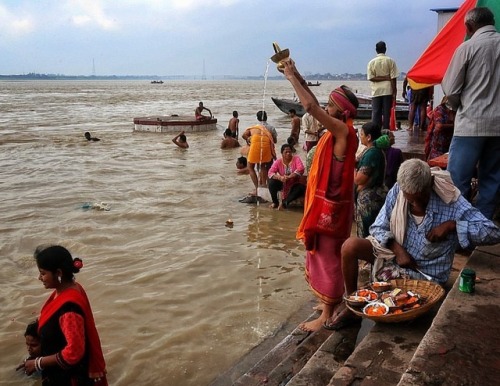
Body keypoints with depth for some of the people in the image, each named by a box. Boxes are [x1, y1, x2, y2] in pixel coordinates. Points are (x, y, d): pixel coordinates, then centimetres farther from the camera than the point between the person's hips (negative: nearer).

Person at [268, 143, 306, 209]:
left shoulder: (296, 159, -11)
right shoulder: (278, 161, -9)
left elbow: (301, 169, -28)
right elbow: (270, 173, -20)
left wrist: (289, 177, -40)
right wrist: (280, 177, -40)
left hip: (293, 185, -1)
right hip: (282, 184, 1)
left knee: (302, 188, -32)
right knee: (272, 182, -26)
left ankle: (285, 202, -24)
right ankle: (275, 202, -7)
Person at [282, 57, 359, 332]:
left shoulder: (343, 129, -18)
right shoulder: (338, 128, 8)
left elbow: (310, 107, -26)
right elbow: (314, 105, 16)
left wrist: (292, 77, -16)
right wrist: (296, 76, 11)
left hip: (332, 203, -10)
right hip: (325, 200, 10)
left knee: (328, 254, -2)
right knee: (327, 252, 19)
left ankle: (327, 315, 9)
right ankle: (335, 299, 35)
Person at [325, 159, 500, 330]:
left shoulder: (451, 200, -21)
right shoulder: (396, 193, -12)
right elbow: (377, 229, -5)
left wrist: (451, 225, -32)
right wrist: (397, 249, -22)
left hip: (425, 271, -3)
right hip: (395, 253, 4)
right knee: (351, 245, -18)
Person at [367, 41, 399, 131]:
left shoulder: (372, 62, 0)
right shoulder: (390, 61, -1)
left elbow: (371, 78, -7)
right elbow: (393, 78, -4)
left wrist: (379, 78, -2)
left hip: (376, 91, 1)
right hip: (388, 90, 0)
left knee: (376, 113, 4)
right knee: (387, 113, 3)